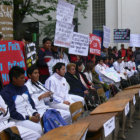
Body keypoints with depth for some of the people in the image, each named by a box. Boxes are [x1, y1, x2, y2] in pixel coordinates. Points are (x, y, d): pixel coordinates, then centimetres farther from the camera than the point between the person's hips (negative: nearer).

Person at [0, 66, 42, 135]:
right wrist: (29, 118, -16)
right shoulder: (6, 93, -9)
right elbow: (12, 112, -12)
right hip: (19, 119, -7)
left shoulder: (24, 87, 13)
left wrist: (35, 113, -4)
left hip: (32, 115, 7)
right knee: (39, 129, -28)